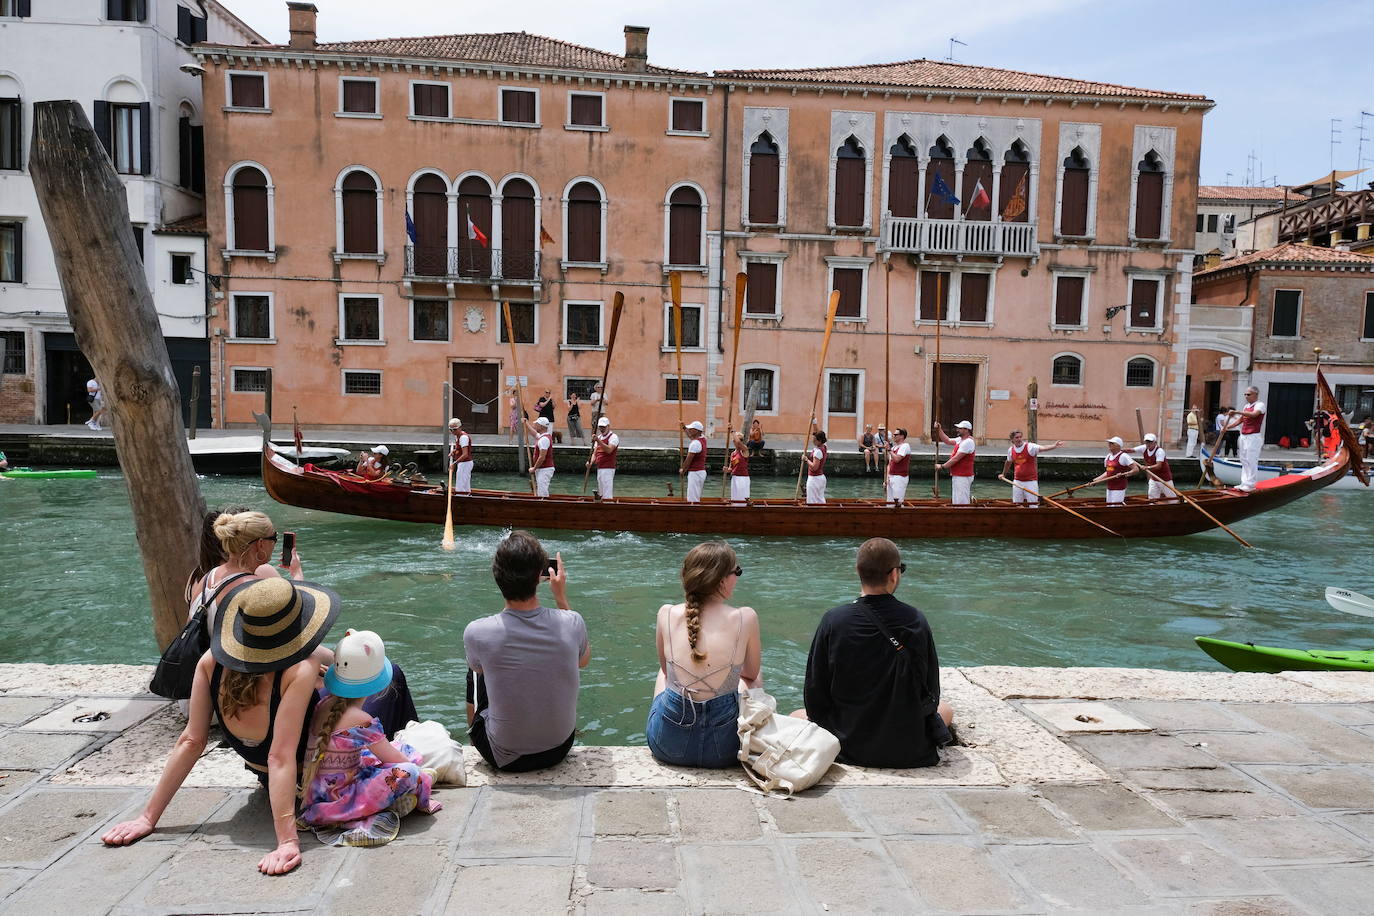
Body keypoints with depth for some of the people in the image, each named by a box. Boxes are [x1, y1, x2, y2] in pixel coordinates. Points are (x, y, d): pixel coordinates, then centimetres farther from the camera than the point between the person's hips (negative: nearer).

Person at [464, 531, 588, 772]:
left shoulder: (476, 632, -24)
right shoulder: (571, 623, -20)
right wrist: (562, 597, 4)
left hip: (505, 758, -1)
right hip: (560, 749, 2)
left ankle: (474, 752, 48)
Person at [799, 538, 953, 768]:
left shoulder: (833, 620, -19)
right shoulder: (916, 621, -16)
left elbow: (814, 695, -12)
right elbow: (932, 692, -5)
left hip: (849, 747, -2)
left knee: (797, 716, 27)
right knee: (945, 710, 32)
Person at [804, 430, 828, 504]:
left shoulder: (818, 451, -21)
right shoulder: (823, 447, 6)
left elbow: (814, 467, -25)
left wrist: (806, 459, -15)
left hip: (814, 478, -10)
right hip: (821, 477, 10)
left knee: (813, 502, -4)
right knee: (821, 500, 14)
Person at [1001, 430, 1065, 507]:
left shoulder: (1030, 447, -10)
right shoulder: (1010, 450, 4)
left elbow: (1042, 448, -28)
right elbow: (1008, 463, 22)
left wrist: (1054, 446, -46)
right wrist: (1003, 474, 35)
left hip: (1031, 481, -4)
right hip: (1017, 481, 4)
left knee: (1033, 505, -4)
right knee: (1017, 504, 9)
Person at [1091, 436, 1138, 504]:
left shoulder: (1123, 456, -11)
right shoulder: (1108, 456, 13)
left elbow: (1136, 470, -13)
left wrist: (1124, 474, -25)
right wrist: (1096, 480, 11)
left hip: (1119, 487, -8)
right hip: (1109, 487, 8)